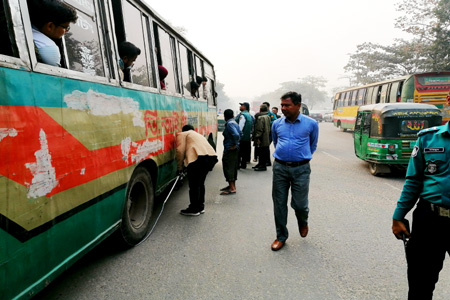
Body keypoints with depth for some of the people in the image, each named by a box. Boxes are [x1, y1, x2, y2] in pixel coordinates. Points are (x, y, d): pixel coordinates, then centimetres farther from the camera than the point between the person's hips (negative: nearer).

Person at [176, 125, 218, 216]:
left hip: (199, 158, -8)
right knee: (200, 183, 21)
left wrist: (180, 167, 13)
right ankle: (200, 206, 30)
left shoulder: (182, 134, 16)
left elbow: (180, 150, 4)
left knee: (194, 185, 3)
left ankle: (194, 209, 11)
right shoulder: (199, 135, 37)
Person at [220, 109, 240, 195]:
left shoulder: (229, 124, -17)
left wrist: (234, 145, -19)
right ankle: (232, 185, 29)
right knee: (233, 167, 17)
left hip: (230, 149, -10)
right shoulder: (235, 123, 13)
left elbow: (236, 134, -31)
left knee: (228, 168, -4)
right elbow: (239, 134, 21)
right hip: (235, 149, 10)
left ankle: (232, 188, -2)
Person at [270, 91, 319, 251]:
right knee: (279, 204, 7)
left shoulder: (311, 124, -1)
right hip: (279, 167, 2)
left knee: (299, 203, 1)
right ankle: (281, 236, 25)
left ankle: (303, 222, 38)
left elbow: (313, 145, 15)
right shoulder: (276, 124, 5)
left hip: (301, 169, -2)